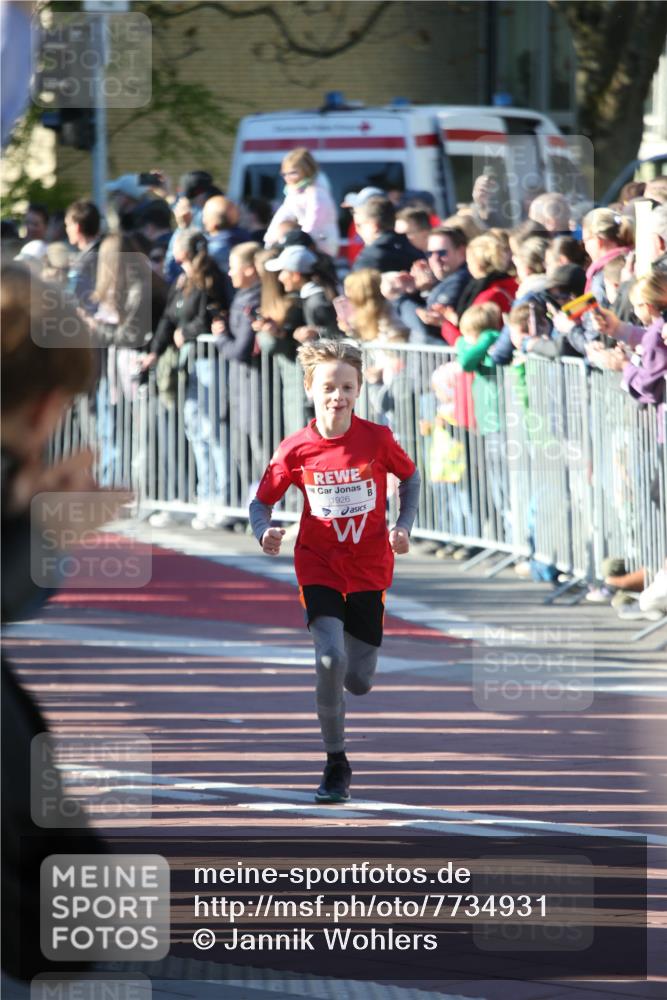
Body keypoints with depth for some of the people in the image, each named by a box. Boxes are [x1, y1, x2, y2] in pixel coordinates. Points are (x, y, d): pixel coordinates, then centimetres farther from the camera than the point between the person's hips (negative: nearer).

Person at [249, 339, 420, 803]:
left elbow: (410, 476, 8)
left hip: (369, 567, 1)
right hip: (318, 565, -1)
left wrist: (404, 526, -4)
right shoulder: (296, 449, -11)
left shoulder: (377, 438, -11)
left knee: (359, 682, 3)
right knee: (331, 660, -22)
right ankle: (336, 765, -5)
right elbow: (262, 501, 0)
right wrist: (266, 533, -21)